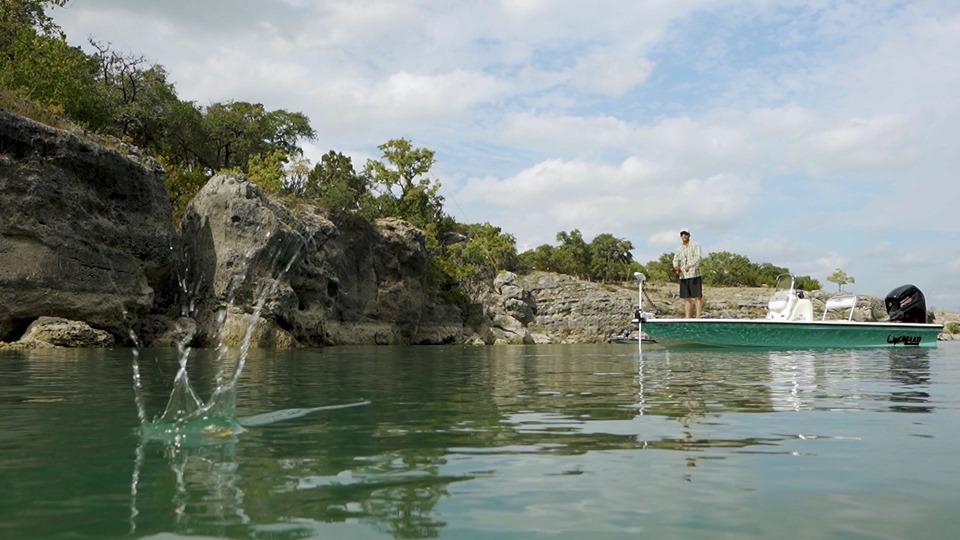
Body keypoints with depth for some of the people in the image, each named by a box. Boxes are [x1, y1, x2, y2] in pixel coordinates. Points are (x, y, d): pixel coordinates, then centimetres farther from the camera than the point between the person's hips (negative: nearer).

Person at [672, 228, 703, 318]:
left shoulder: (695, 245, -1)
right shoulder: (679, 249, 13)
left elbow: (697, 257, -15)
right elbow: (676, 259, 4)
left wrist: (689, 265, -32)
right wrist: (676, 267, -20)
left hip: (695, 275, -4)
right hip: (683, 276, 4)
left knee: (698, 297, -3)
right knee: (687, 298, 6)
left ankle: (698, 317, -2)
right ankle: (687, 318, 8)